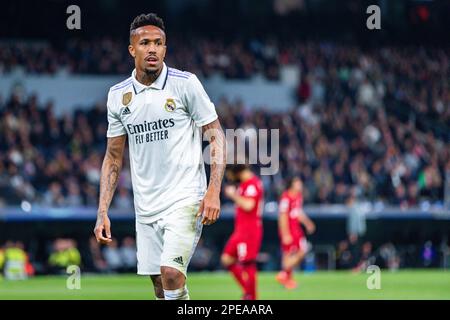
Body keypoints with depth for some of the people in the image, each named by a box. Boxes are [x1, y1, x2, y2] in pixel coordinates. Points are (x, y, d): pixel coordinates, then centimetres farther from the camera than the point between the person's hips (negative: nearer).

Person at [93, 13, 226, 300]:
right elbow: (114, 157, 13)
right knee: (159, 285, 5)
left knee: (171, 272, -22)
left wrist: (213, 191, -15)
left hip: (185, 200, -5)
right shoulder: (118, 95, 7)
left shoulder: (186, 83, -5)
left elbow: (216, 135, -3)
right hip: (146, 207, 5)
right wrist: (103, 212, 5)